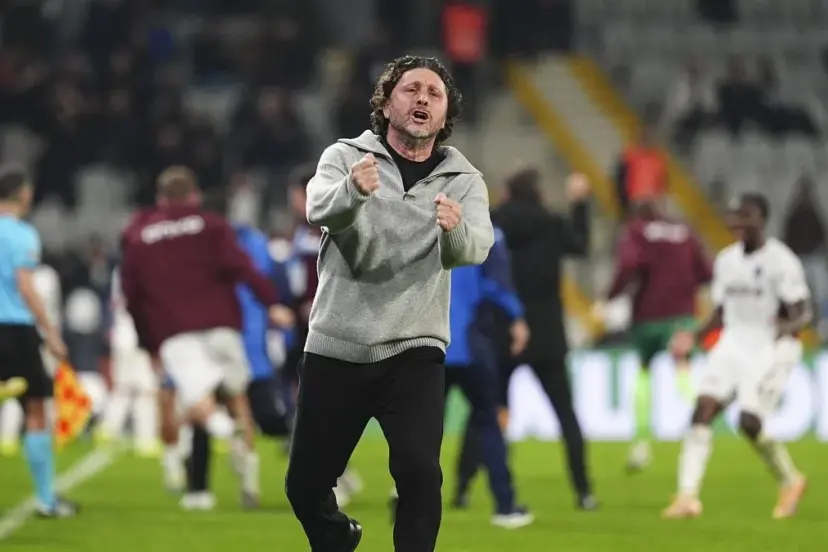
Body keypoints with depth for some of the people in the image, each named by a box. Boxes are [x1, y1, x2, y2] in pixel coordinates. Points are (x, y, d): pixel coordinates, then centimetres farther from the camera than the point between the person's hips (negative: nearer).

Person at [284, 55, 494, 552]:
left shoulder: (464, 182, 1)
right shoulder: (346, 157, -1)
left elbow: (477, 247, -18)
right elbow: (320, 209, -22)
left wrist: (456, 229, -42)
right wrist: (353, 191, -45)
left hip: (414, 352, -1)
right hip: (335, 348, 1)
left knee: (419, 472, -21)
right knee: (305, 482, 11)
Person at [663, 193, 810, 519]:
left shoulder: (781, 261, -10)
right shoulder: (726, 260, 11)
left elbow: (803, 316, -13)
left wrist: (788, 327, -35)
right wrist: (693, 337, 8)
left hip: (771, 348, -6)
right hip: (733, 344, 6)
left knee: (750, 422, -15)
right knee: (704, 409, -12)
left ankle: (790, 481, 12)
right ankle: (688, 496, -15)